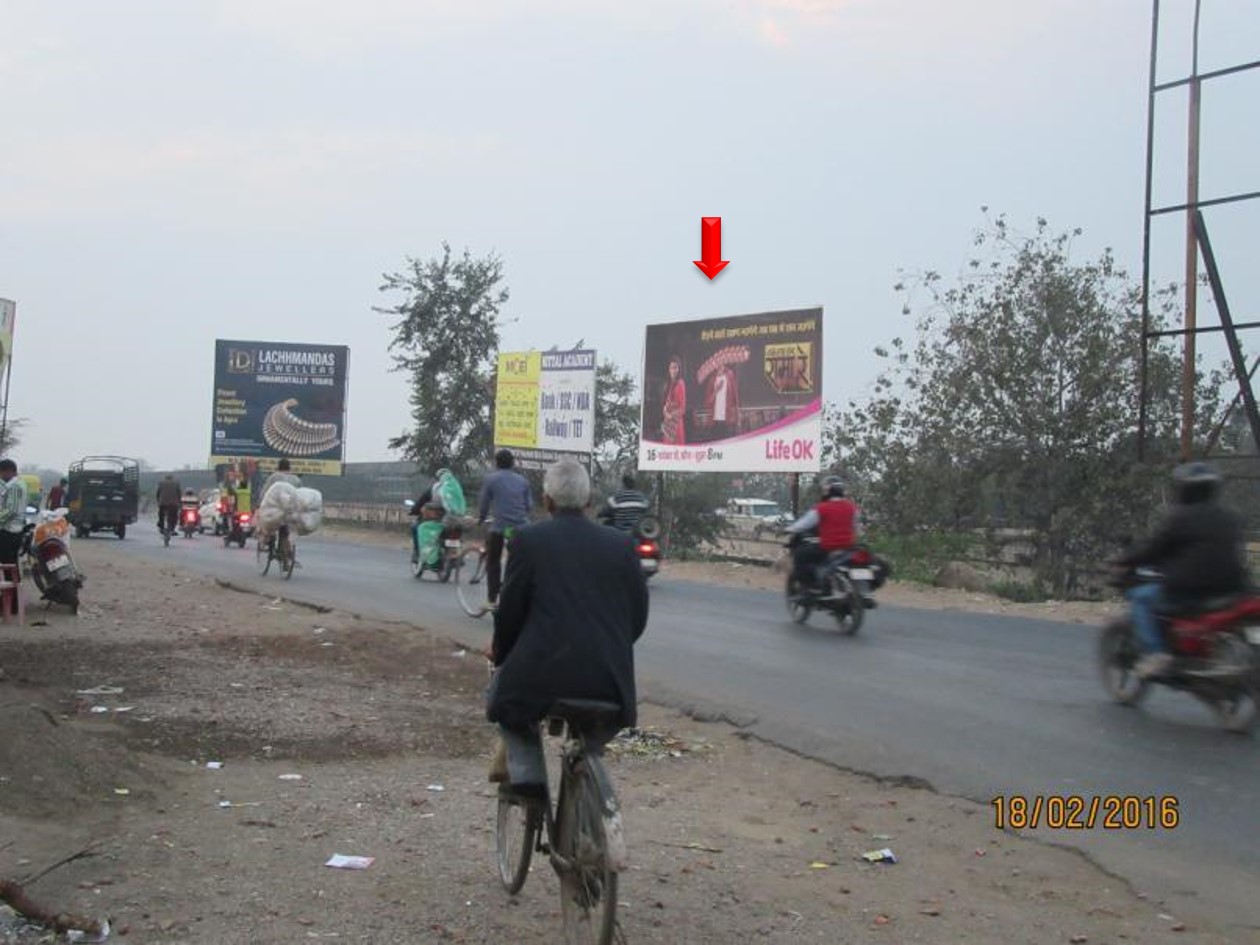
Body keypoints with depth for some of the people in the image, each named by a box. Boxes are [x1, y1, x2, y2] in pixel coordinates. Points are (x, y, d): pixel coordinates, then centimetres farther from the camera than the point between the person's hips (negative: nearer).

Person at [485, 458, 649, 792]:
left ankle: (525, 772, 12)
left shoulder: (529, 539, -2)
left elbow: (510, 610, 1)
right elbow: (638, 616, 11)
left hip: (542, 678, -3)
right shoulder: (620, 545, 6)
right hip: (609, 685, 3)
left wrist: (499, 652, 22)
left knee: (502, 687, 29)